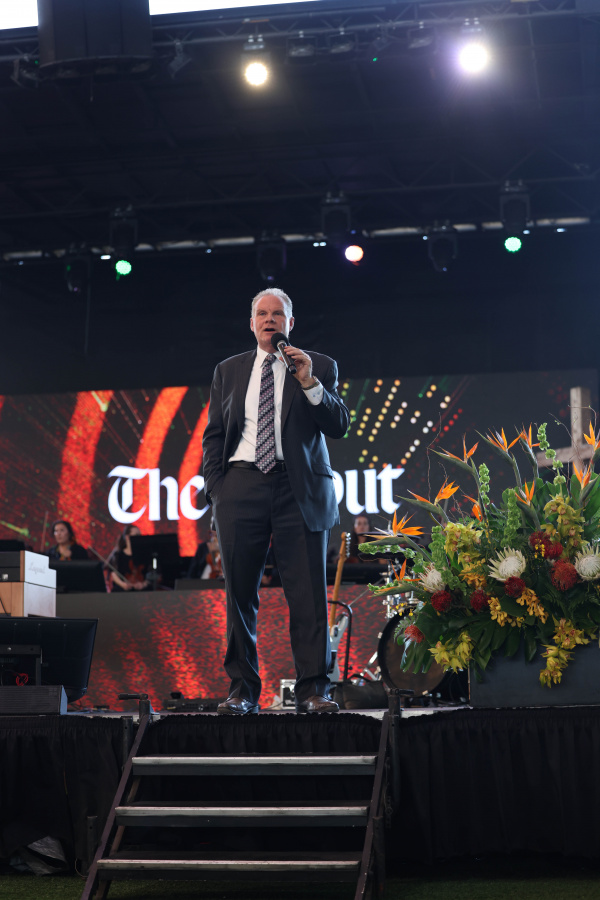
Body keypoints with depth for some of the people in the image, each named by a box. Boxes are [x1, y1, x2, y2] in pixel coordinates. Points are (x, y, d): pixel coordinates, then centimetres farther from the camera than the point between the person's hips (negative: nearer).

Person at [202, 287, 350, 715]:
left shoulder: (319, 367, 10)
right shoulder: (229, 371, 17)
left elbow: (339, 426, 1)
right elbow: (214, 435, 16)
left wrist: (310, 384, -11)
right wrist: (215, 488, 5)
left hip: (298, 487, -2)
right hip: (242, 483, 2)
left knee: (308, 592, -7)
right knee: (240, 592, 1)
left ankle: (313, 690, -3)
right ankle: (242, 690, 7)